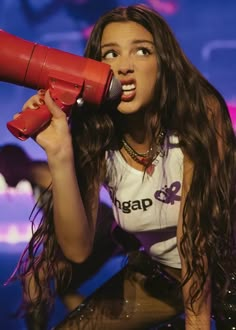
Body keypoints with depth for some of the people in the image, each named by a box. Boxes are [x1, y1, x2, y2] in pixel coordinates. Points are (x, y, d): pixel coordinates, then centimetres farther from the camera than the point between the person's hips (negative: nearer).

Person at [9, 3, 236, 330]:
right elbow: (77, 249, -21)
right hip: (158, 274, 4)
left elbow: (196, 235, -25)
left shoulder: (199, 114, -24)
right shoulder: (93, 138, -13)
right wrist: (60, 156, -32)